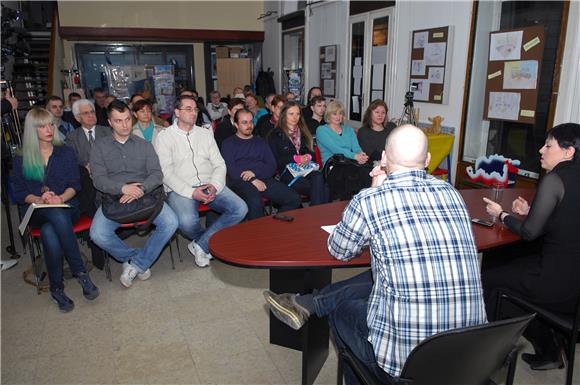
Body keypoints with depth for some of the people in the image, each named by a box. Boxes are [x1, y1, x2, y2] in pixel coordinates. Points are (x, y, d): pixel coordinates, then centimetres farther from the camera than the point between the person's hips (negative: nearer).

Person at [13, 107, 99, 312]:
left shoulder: (66, 152, 16)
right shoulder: (21, 159, 14)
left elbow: (75, 184, 7)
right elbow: (19, 193, 8)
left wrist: (60, 198, -14)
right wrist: (39, 199, -13)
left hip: (66, 207, 0)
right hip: (36, 213, 0)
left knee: (49, 232, -35)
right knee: (57, 215, -38)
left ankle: (56, 289, -24)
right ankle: (81, 272, -32)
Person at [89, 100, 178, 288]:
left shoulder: (144, 145, 15)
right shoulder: (100, 147, 11)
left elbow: (157, 174, 3)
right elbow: (98, 179, -1)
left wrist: (141, 189, -17)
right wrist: (123, 188, -20)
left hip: (145, 195, 1)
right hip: (113, 198, 0)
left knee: (170, 223, -25)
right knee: (98, 234, -27)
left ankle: (135, 264, -8)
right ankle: (136, 257, 0)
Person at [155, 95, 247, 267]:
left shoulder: (205, 133, 16)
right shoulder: (165, 137, 4)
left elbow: (219, 164, 11)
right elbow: (166, 173, -6)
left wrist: (214, 186, -10)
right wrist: (191, 192, -19)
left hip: (209, 186, 4)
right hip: (181, 190, -4)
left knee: (240, 209, -19)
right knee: (187, 221, -35)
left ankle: (200, 245, -7)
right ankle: (211, 242, 2)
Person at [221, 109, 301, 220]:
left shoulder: (261, 142, 24)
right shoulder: (228, 143, 12)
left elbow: (272, 166, 13)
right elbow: (231, 170, -2)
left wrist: (255, 173, -7)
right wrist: (253, 180, -15)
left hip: (264, 179, 4)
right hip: (240, 181, -4)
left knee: (294, 199, -19)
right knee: (255, 202, -38)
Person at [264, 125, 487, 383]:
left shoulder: (369, 200, -13)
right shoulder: (452, 194, 3)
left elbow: (339, 251, 8)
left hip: (405, 356, -6)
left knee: (339, 308, 21)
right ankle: (305, 304, 37)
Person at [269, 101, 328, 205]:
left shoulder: (303, 131, 24)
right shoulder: (276, 134, 8)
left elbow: (312, 152, 20)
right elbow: (275, 160, -2)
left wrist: (308, 157, -4)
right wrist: (296, 158, -10)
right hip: (287, 171, -4)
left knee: (318, 177, -33)